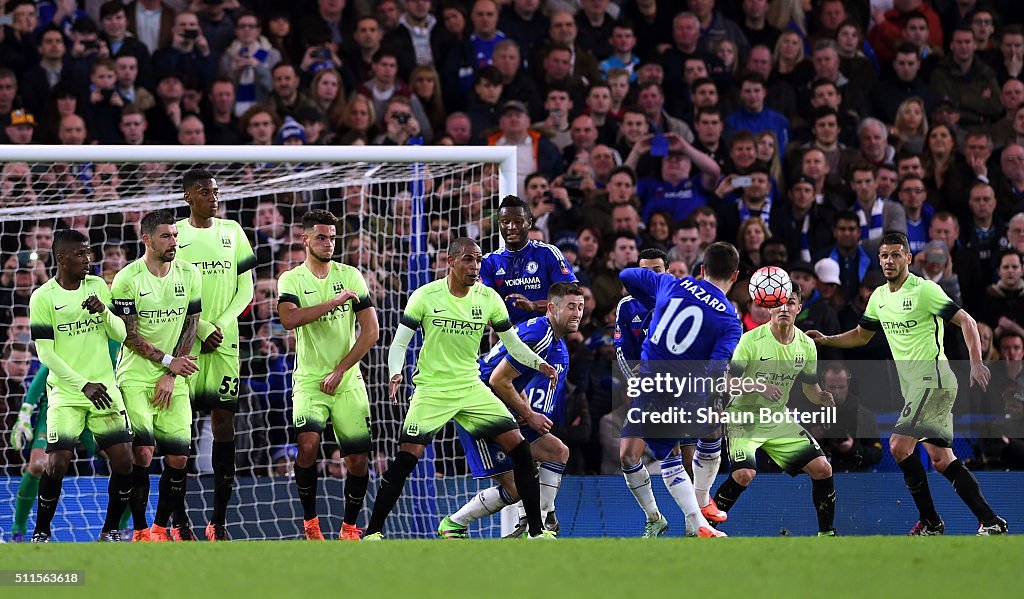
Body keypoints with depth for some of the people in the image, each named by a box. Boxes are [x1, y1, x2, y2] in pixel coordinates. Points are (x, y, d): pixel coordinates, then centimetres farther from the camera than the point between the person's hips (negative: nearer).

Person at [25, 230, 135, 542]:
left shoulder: (98, 286, 8)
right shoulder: (43, 297, -7)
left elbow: (120, 334, 8)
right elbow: (45, 353, -9)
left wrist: (104, 311, -13)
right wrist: (83, 385, -15)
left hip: (104, 388, 4)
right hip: (65, 392, -4)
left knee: (123, 460, -5)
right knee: (58, 462, -14)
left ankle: (110, 529, 12)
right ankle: (41, 532, 4)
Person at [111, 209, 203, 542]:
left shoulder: (189, 275, 4)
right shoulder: (128, 280, -8)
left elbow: (190, 327, 5)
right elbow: (130, 336, -8)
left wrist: (170, 376, -3)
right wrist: (169, 361, -11)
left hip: (174, 378, 4)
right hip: (136, 377, -4)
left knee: (178, 458, -2)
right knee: (142, 453, -15)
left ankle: (161, 527, 12)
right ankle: (139, 530, -6)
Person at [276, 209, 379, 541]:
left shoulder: (350, 276, 3)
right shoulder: (291, 280, 0)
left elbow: (371, 330, -1)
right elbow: (289, 319, -21)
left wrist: (339, 371, -8)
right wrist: (334, 302, -21)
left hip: (348, 382, 2)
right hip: (309, 382, -2)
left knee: (358, 459, -3)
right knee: (309, 444, -22)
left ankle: (349, 527, 16)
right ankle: (310, 522, -6)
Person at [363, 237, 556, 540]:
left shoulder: (489, 298, 0)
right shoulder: (426, 296, -8)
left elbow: (513, 344, 9)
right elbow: (399, 343, -5)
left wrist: (538, 363, -10)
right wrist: (395, 374, -23)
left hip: (471, 387, 3)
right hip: (432, 388, -3)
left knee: (519, 447, -6)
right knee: (407, 456, -17)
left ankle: (537, 531, 3)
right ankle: (372, 532, -7)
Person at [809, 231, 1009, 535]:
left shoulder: (924, 290, -11)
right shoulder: (879, 297, 13)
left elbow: (966, 321, -13)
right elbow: (861, 335, 28)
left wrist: (976, 362, -24)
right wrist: (826, 340, 14)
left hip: (933, 379, -8)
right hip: (914, 385, 8)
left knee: (899, 445, -16)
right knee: (941, 459, 5)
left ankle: (930, 521, -8)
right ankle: (990, 521, 6)